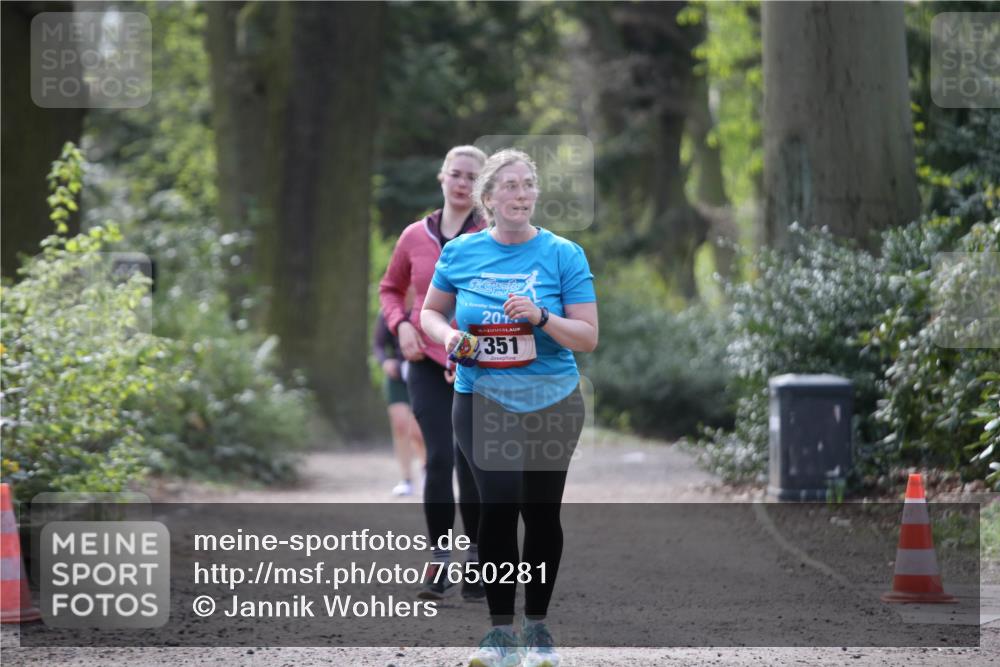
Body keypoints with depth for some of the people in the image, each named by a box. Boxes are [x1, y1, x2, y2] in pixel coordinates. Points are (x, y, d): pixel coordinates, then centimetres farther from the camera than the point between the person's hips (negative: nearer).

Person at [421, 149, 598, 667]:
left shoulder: (564, 255, -4)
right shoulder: (460, 253, 1)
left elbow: (588, 337, -5)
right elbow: (430, 311, 16)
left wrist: (542, 318, -22)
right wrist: (448, 335, -6)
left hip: (551, 403, 0)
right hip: (482, 398, 0)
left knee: (541, 510, 9)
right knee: (498, 503, -14)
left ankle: (536, 625, 23)